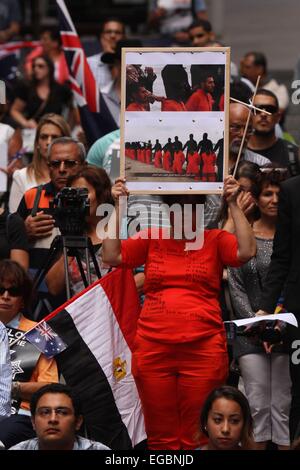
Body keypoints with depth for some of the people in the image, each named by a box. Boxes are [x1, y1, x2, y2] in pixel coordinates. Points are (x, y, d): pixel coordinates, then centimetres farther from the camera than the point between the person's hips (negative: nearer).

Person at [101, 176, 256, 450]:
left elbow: (246, 251, -9)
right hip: (153, 346, 2)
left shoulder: (215, 240, 8)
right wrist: (118, 206, 2)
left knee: (197, 437, 0)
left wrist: (233, 204, -7)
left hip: (203, 348, -2)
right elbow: (111, 256, 5)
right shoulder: (151, 239, 13)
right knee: (161, 436, 5)